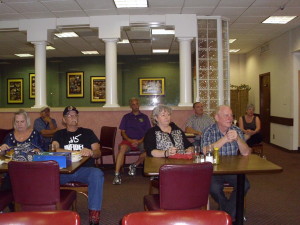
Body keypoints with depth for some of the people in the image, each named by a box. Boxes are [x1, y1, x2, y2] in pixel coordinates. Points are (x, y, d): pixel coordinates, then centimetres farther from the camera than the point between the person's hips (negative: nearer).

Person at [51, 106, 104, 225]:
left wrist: (91, 152, -17)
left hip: (84, 169, 0)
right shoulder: (59, 134, 21)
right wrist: (76, 152, -11)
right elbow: (54, 149, 1)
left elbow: (98, 152, 8)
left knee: (97, 174, -34)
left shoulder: (87, 132, 18)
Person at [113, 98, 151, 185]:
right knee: (122, 148, -34)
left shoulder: (144, 117, 18)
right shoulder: (126, 117, 19)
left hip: (141, 141, 0)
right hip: (128, 140, 0)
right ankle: (117, 175, -36)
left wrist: (140, 141, -8)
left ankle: (134, 166, -9)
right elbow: (123, 132, 12)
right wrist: (130, 140, -7)